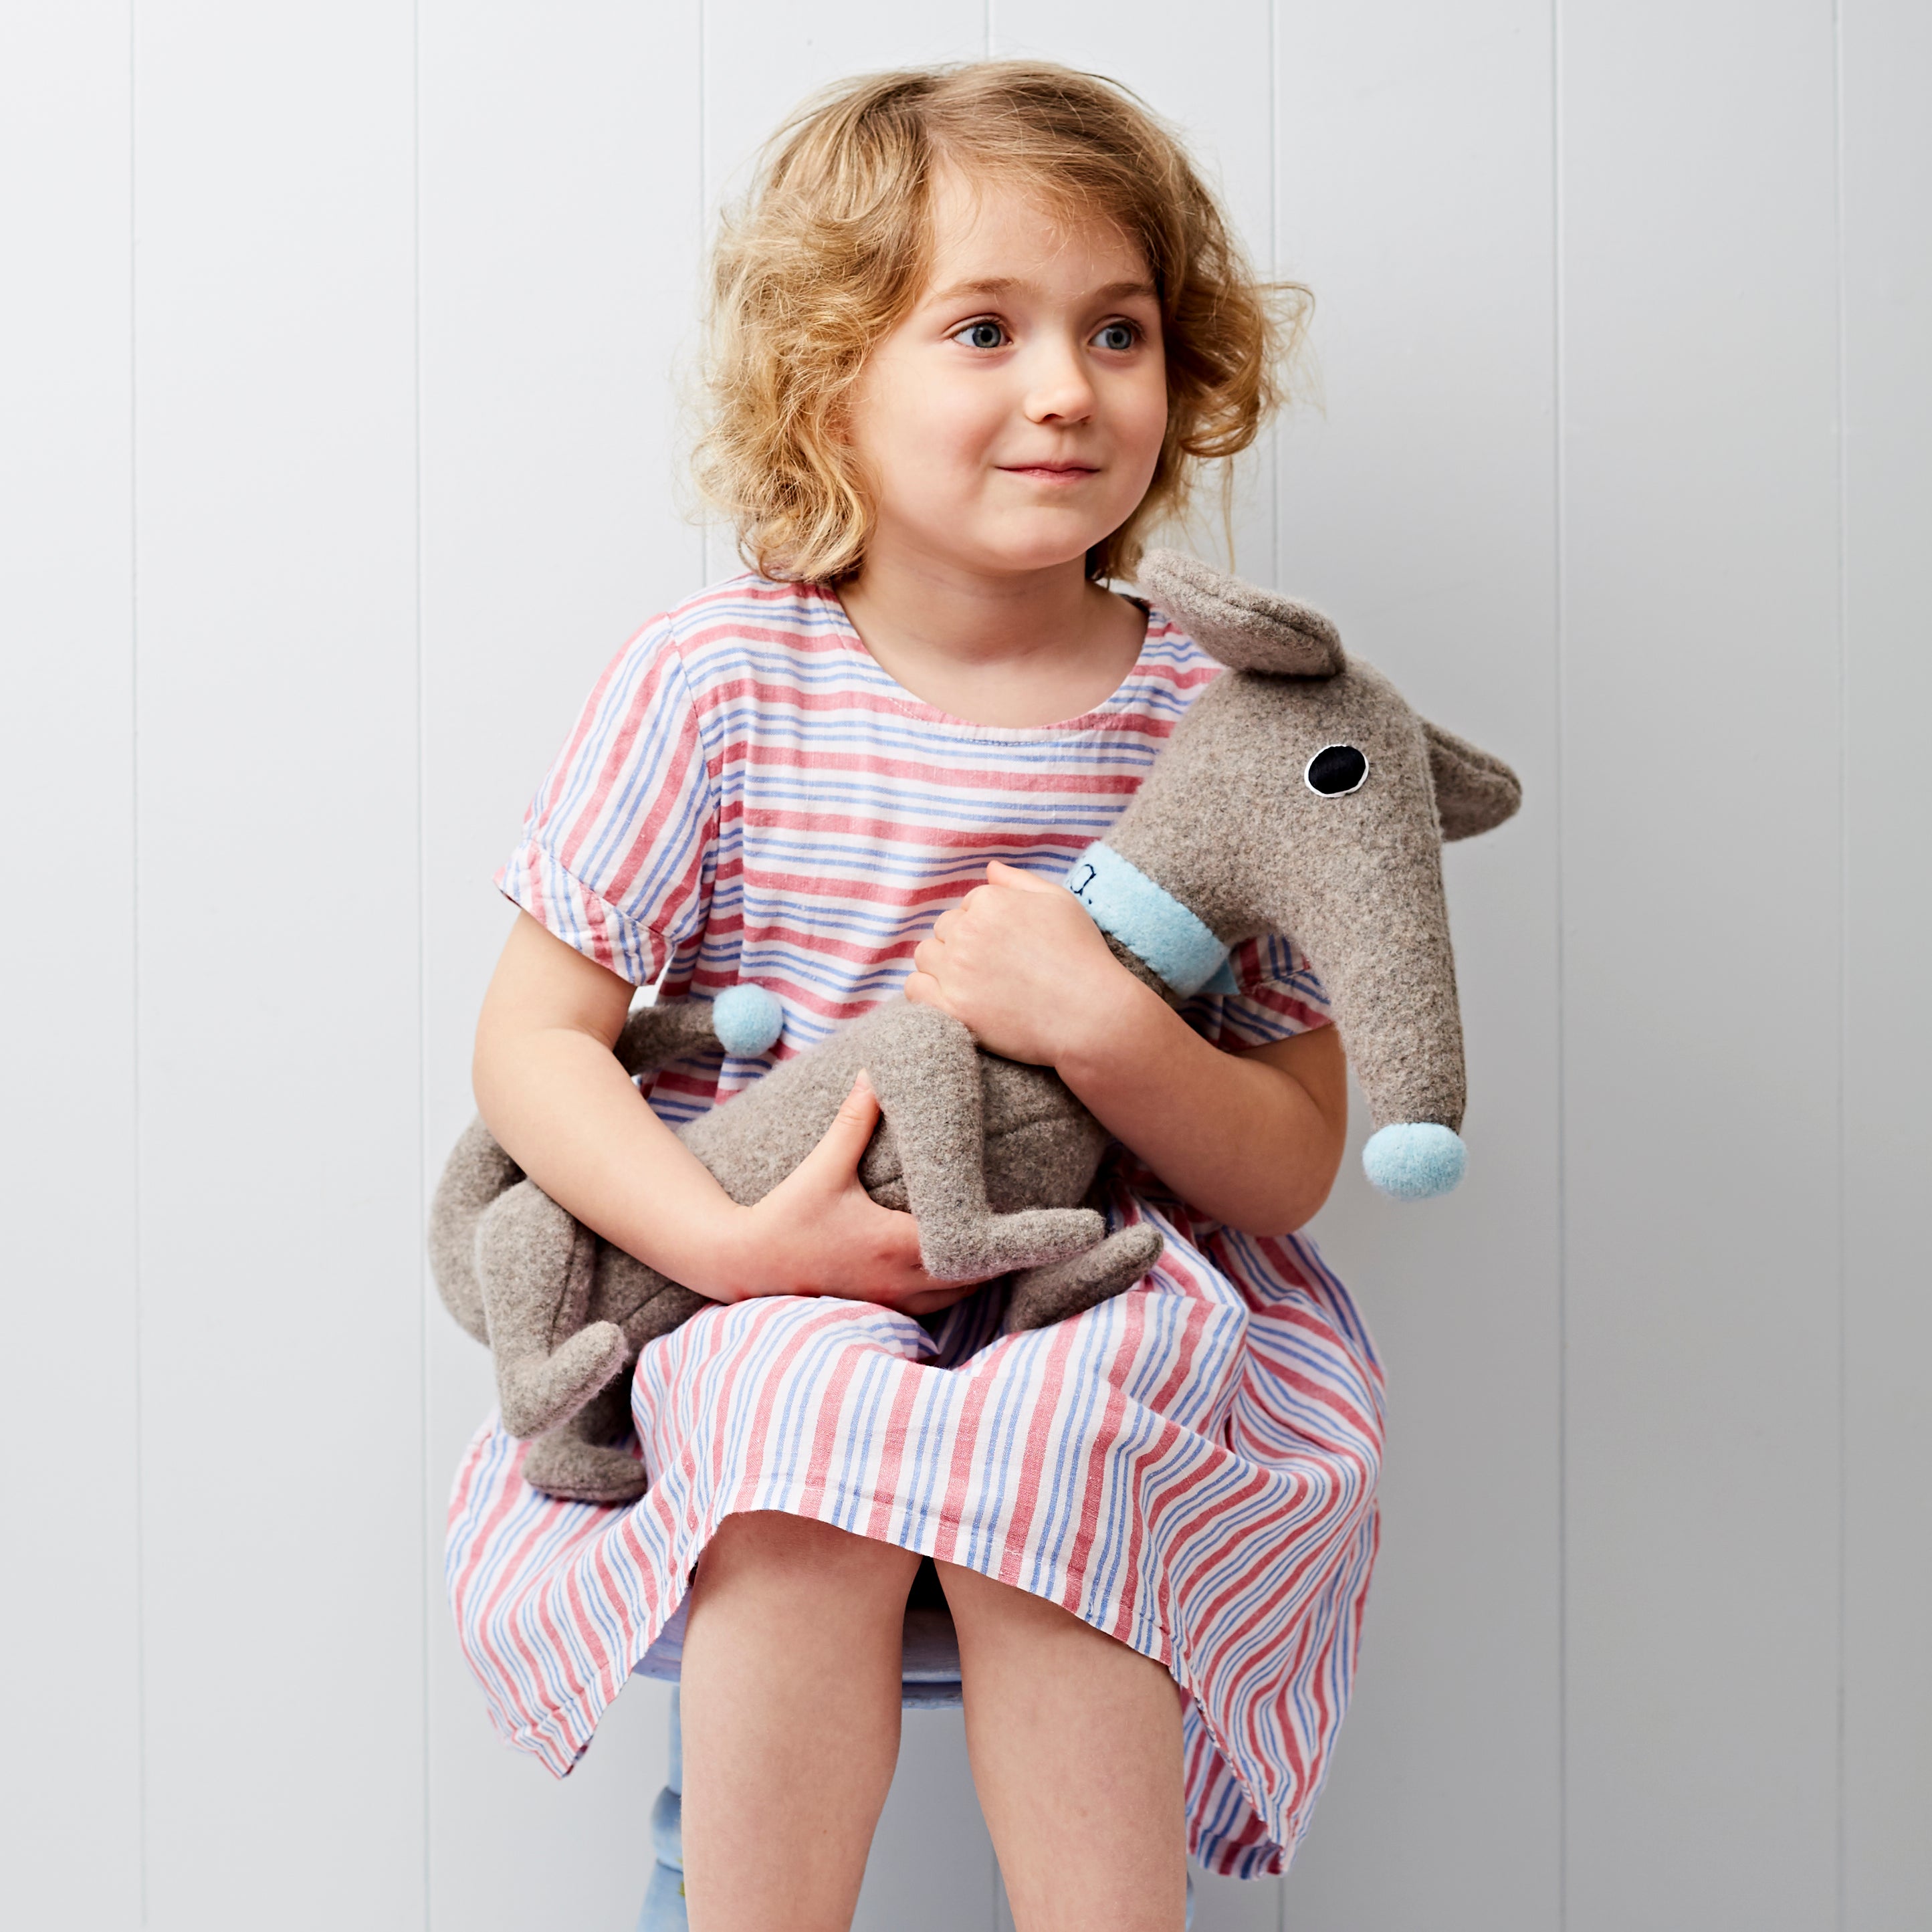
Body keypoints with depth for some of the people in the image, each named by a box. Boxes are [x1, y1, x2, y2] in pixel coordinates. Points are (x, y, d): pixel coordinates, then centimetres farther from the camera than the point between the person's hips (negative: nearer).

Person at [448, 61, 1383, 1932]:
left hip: (1090, 1308, 1)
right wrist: (737, 1242, -21)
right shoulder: (713, 680, -6)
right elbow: (532, 1039, -4)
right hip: (752, 1306, 0)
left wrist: (1103, 1025, -22)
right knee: (817, 1423, -31)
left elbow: (1298, 1162, -2)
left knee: (1048, 1474, -31)